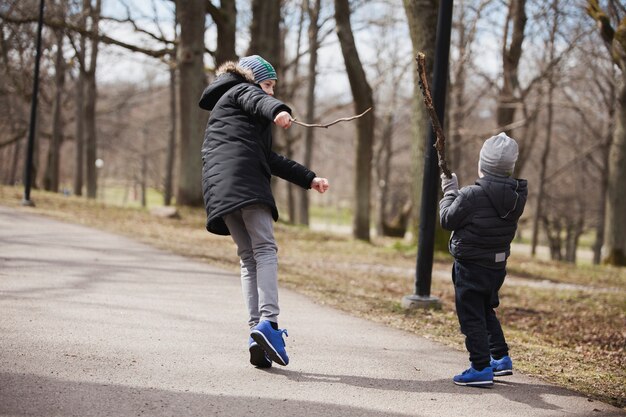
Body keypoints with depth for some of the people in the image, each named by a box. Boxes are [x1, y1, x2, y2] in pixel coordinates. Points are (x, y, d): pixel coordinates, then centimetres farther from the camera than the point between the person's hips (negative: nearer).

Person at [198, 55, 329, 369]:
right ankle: (268, 322, -30)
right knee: (265, 249, -15)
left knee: (248, 257, 4)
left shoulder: (225, 105, 39)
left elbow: (270, 159, 39)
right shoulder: (241, 90, 16)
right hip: (244, 181, -8)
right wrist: (278, 110, -35)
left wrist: (308, 179, 38)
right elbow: (259, 101, -13)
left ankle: (256, 330, -10)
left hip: (219, 188, 8)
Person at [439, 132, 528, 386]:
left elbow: (448, 220, -11)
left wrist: (449, 192, 4)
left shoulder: (472, 196, -23)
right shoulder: (517, 195, -3)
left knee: (471, 316, 1)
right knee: (486, 311, 24)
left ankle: (481, 368, 0)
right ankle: (501, 358, 27)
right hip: (498, 265, 7)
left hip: (470, 266, -7)